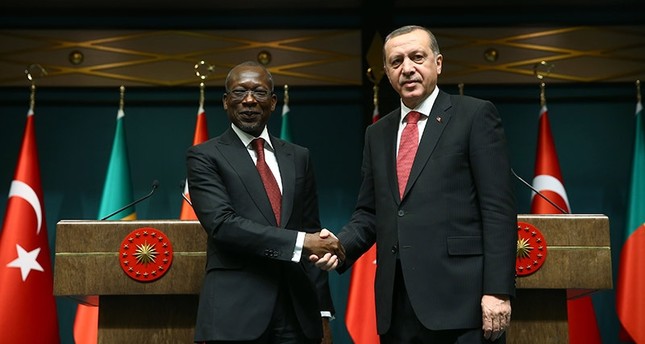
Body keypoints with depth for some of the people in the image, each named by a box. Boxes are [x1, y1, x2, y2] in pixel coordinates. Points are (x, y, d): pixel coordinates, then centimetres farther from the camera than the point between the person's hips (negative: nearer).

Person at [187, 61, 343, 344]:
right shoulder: (204, 157, -1)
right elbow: (222, 224, -14)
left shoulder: (298, 157, 11)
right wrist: (300, 242, -19)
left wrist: (323, 311, 8)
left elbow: (312, 230, 11)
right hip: (235, 312, -3)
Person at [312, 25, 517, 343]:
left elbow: (498, 210, -7)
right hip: (396, 303, 5)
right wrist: (342, 246, -3)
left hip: (460, 299, -5)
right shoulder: (377, 134, 15)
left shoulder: (476, 115, -1)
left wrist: (497, 290, -13)